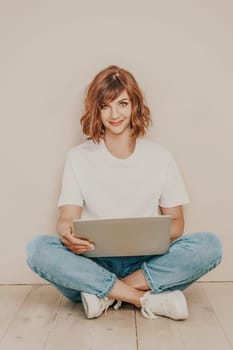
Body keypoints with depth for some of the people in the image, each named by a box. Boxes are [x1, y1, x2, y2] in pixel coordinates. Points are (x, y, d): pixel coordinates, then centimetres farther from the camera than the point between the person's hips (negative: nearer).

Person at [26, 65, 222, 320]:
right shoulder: (78, 158, 8)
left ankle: (105, 294, -22)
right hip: (94, 261, 0)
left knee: (209, 245, -25)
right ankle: (147, 299, -26)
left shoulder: (160, 157, 8)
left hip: (146, 261, 1)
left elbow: (176, 221, 8)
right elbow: (66, 218, 0)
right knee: (38, 248, -28)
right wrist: (66, 232, -26)